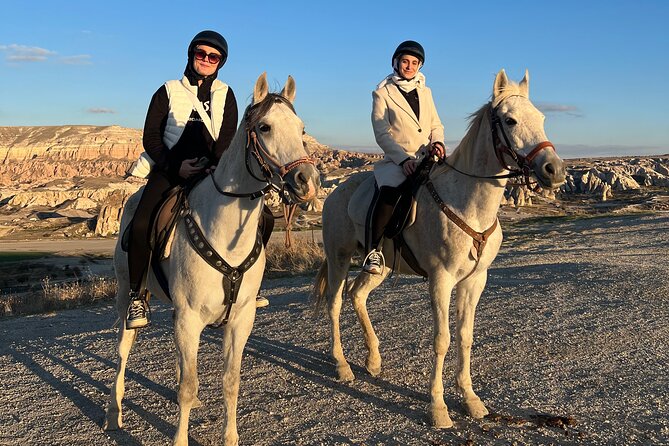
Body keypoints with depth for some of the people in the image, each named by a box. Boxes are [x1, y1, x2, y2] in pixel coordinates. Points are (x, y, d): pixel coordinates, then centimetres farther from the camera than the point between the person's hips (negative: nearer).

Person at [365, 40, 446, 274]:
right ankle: (373, 249, -28)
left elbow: (436, 125, 19)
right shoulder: (382, 93, 5)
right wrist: (404, 159, -17)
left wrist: (437, 142, -6)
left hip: (428, 158, 5)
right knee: (390, 190, -36)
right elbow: (382, 134, -4)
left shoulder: (425, 92, 19)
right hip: (397, 161, -5)